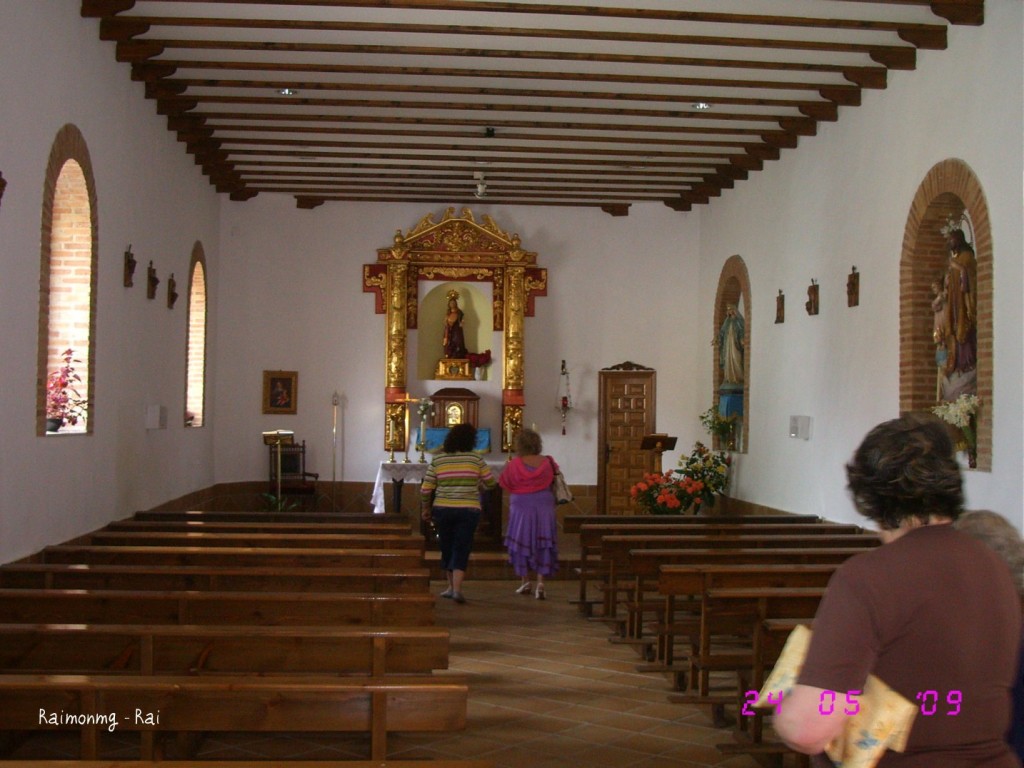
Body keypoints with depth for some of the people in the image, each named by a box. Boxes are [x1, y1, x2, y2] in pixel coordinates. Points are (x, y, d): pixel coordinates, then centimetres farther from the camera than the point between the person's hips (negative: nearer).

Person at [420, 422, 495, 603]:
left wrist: (426, 509, 15)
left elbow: (425, 490, 1)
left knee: (447, 548, 16)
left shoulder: (437, 460, 2)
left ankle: (451, 586, 26)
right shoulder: (476, 460, -2)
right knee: (461, 550, 0)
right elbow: (491, 483, 7)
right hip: (468, 510, -2)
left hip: (442, 509, 2)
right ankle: (457, 588, -13)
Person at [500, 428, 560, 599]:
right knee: (542, 545, 5)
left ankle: (525, 582, 19)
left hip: (521, 507, -1)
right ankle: (540, 582, -6)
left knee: (523, 543, 12)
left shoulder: (514, 464, -13)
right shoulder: (546, 462, -6)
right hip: (544, 507, 1)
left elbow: (504, 483, -2)